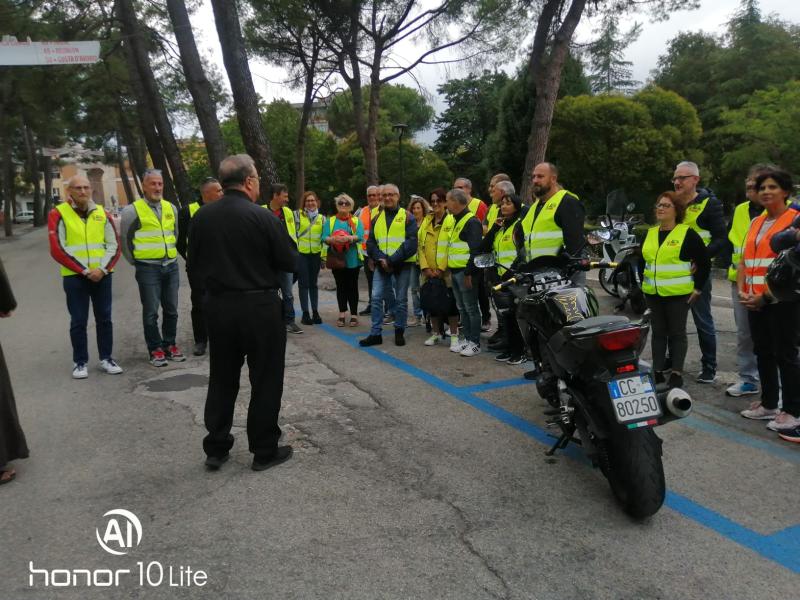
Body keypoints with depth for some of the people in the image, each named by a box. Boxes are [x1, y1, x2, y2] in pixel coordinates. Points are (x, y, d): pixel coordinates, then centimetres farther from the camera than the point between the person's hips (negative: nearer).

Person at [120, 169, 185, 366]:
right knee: (151, 312, 0)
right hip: (148, 269, -5)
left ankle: (169, 345, 22)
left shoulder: (171, 208, 10)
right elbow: (124, 239, 1)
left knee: (171, 309, 10)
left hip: (171, 266, 5)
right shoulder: (132, 210, -6)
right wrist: (135, 261, 6)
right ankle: (155, 349, 10)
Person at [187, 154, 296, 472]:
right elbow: (290, 261, -7)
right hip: (259, 307, -5)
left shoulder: (202, 217, 0)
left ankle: (216, 448, 25)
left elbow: (193, 266, 7)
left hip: (217, 306, 5)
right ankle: (264, 451, 17)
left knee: (222, 378, 16)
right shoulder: (264, 218, -15)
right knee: (265, 380, 8)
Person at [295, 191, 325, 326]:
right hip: (301, 253, -2)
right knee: (303, 283, 0)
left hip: (315, 254, 2)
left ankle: (315, 312, 15)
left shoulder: (321, 218, 8)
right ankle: (305, 313, 6)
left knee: (313, 283, 9)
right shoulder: (298, 215, 0)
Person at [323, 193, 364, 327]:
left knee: (352, 286, 2)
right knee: (340, 286, 7)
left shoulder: (356, 221, 8)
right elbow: (324, 238, -2)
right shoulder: (330, 221, 11)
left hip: (352, 259, -1)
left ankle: (354, 314, 9)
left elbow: (360, 236, -9)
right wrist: (333, 239, -24)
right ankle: (342, 314, 14)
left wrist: (349, 238, -28)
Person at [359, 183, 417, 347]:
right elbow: (370, 243, 7)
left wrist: (392, 260, -17)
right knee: (376, 297, -2)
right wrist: (380, 259, -12)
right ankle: (376, 334, 5)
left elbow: (411, 243, -10)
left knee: (401, 299, 5)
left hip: (402, 265, -3)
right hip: (381, 265, 3)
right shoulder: (377, 218, 11)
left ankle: (399, 332, 19)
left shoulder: (407, 217, -1)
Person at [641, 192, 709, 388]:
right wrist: (643, 284, 16)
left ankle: (677, 374, 8)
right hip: (653, 293, 5)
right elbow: (641, 260, 21)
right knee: (658, 332, 10)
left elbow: (705, 262, -4)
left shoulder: (688, 234, -5)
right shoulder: (649, 233, 11)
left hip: (678, 294, -5)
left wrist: (697, 288, -7)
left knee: (677, 333, 2)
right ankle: (658, 372, 17)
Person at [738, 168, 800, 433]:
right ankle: (768, 403, 25)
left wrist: (766, 296, -17)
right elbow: (744, 260, 15)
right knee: (763, 353, 13)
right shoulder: (756, 222, 15)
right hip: (755, 301, 7)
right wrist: (742, 291, 0)